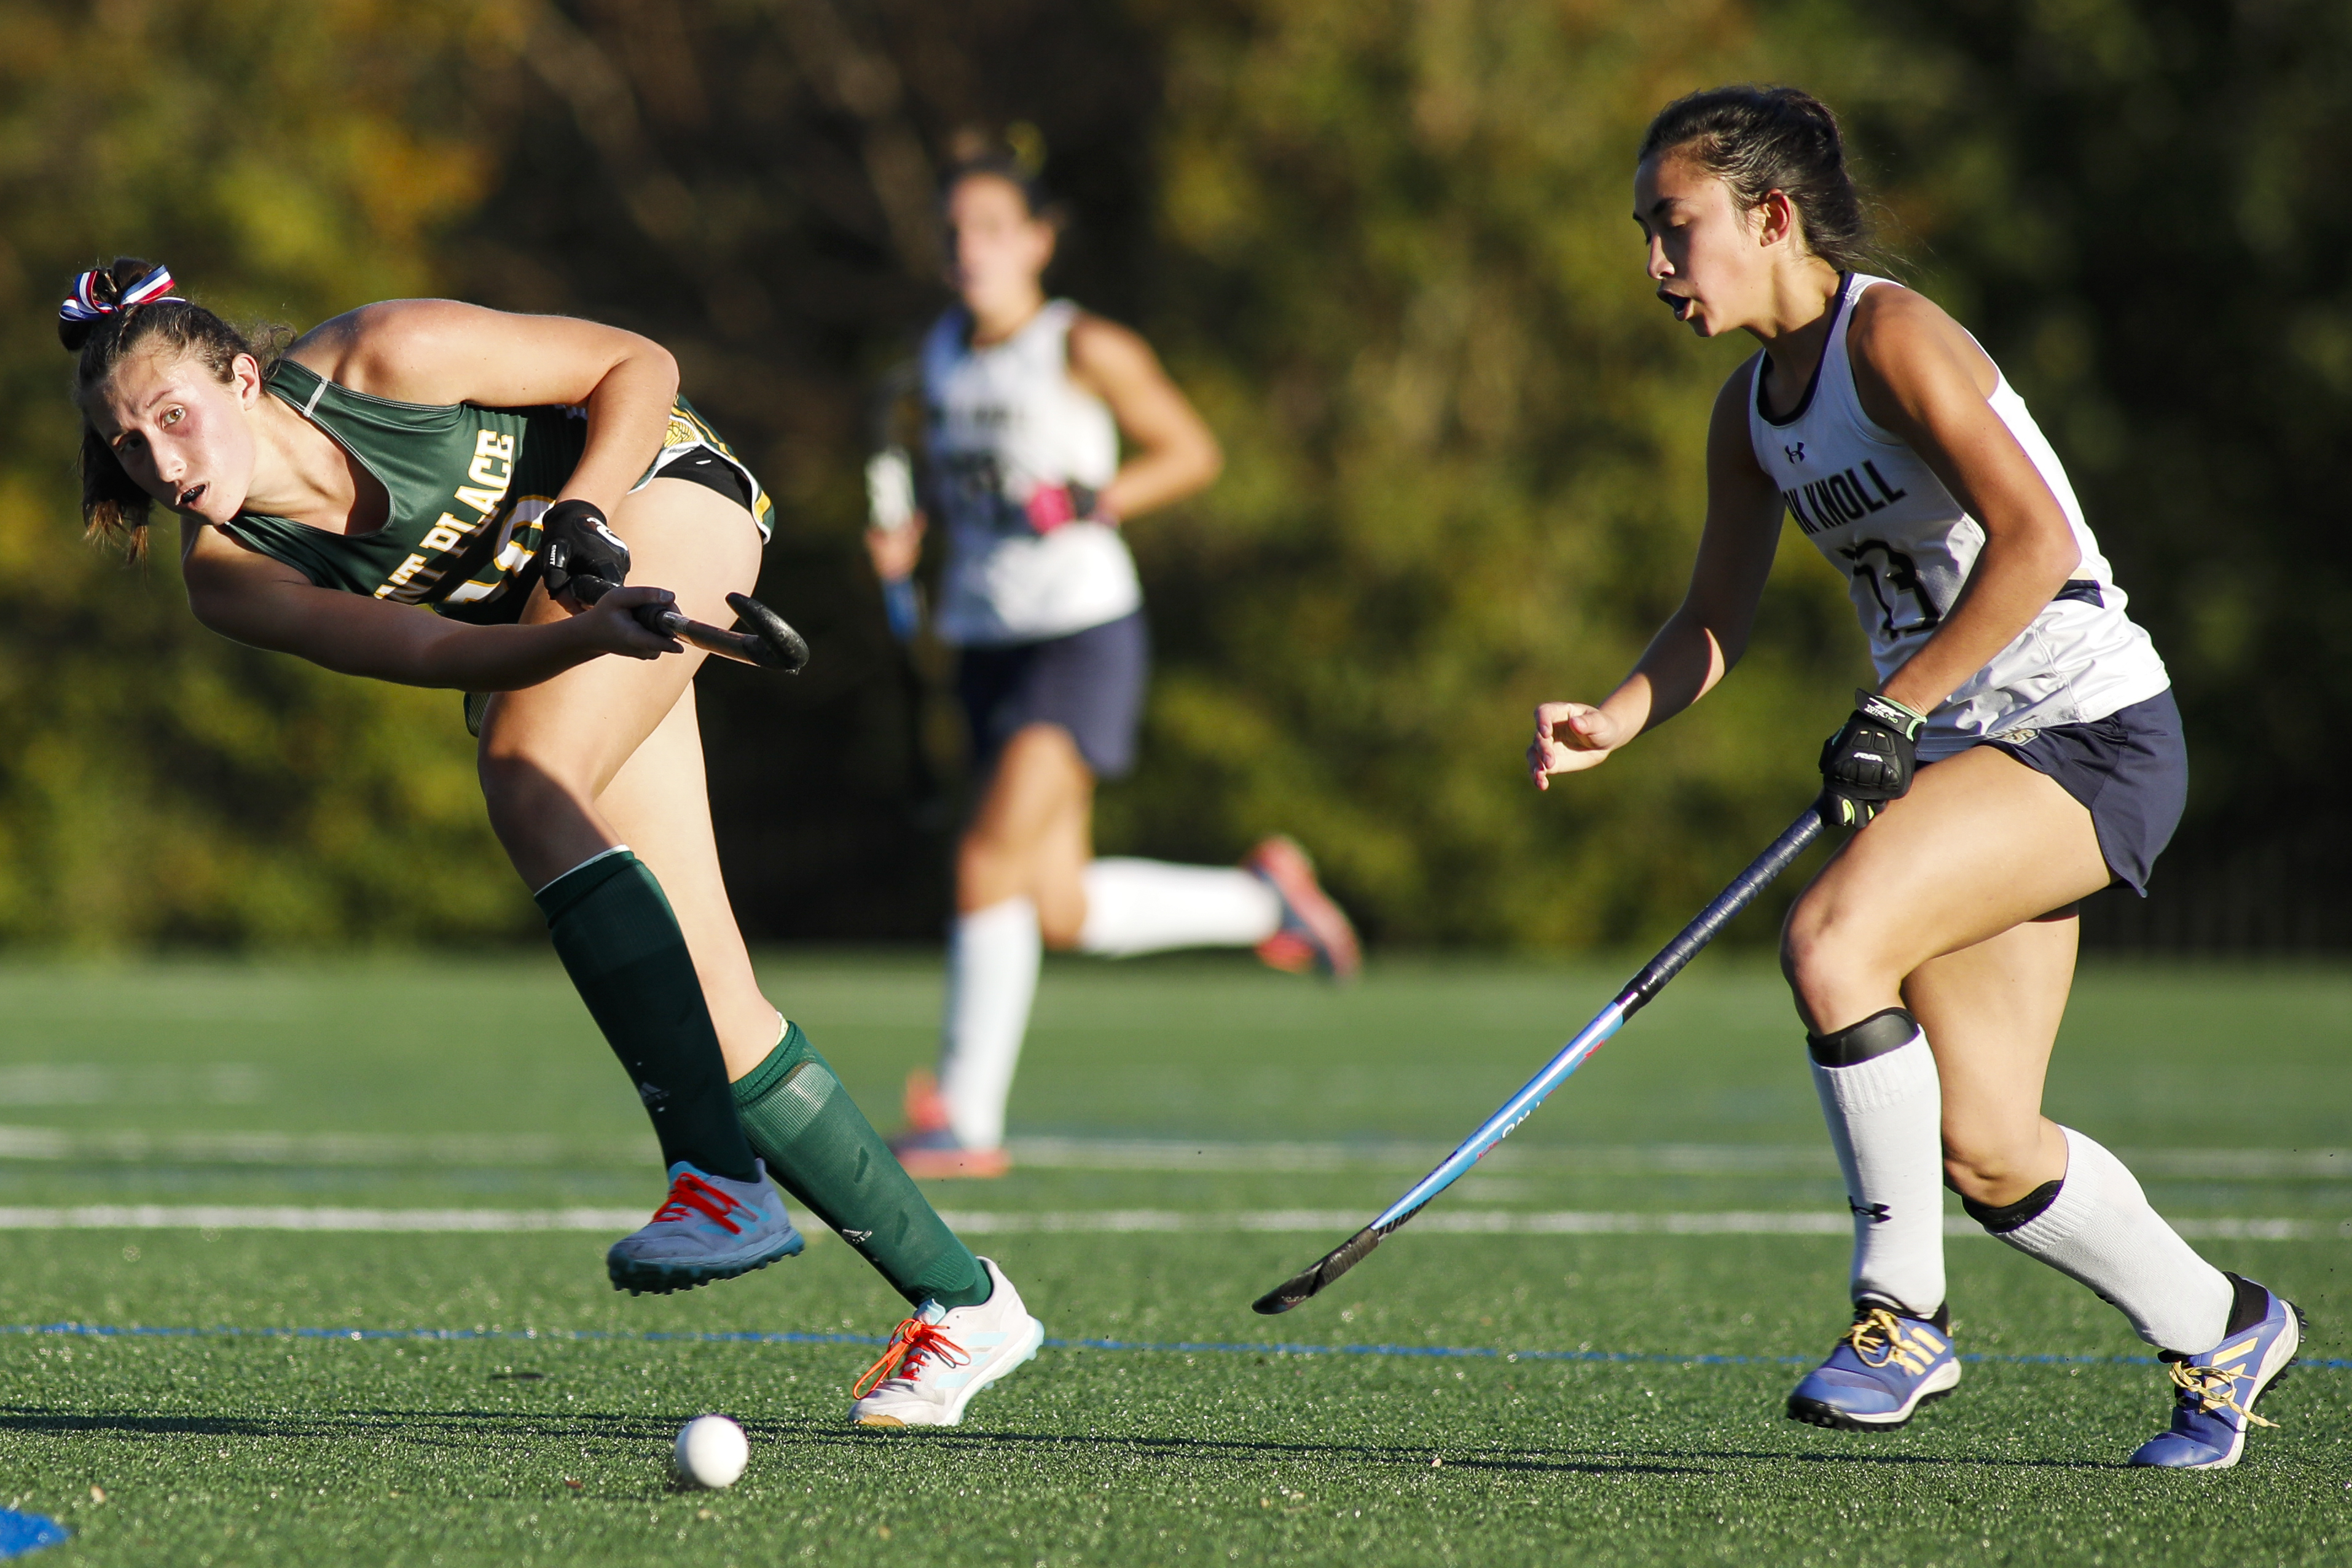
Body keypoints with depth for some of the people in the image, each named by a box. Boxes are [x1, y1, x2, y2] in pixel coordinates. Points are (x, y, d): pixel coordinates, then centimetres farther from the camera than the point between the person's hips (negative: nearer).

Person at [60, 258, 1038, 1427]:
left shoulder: (387, 358, -27)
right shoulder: (231, 576, -18)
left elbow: (637, 366, -15)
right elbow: (423, 649, -29)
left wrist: (582, 510, -29)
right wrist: (587, 634, -45)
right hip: (530, 617, 5)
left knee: (530, 793, -32)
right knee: (713, 1012, -5)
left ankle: (721, 1176, -39)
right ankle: (960, 1300, 4)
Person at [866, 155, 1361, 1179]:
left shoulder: (1084, 349, -7)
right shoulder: (940, 353, 11)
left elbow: (1193, 452, -2)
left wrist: (1093, 502, -16)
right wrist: (905, 533, 6)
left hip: (1080, 632, -7)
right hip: (984, 635, 7)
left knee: (991, 859, -17)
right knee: (1064, 913, 4)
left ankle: (965, 1115, -11)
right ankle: (1262, 901, 29)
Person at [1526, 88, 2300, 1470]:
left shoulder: (1891, 336, -16)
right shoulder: (1752, 409, 10)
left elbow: (2037, 543, -24)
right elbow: (1719, 624, 19)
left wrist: (1897, 709, -24)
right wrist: (1613, 721, 0)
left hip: (2089, 733, -9)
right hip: (1963, 755, 9)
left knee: (1830, 941, -28)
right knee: (1985, 1154, 4)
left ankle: (1905, 1313, -15)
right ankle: (2223, 1331, 28)